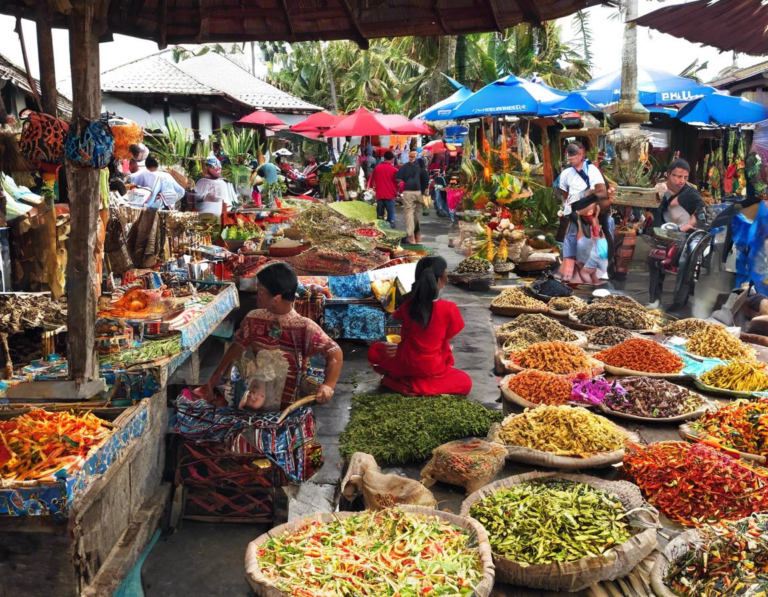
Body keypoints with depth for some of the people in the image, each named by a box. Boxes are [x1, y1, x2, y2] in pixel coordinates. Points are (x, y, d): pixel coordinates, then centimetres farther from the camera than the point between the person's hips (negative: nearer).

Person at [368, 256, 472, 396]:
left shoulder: (408, 304, -9)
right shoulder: (449, 309, -18)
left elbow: (405, 337, 6)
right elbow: (447, 338, -3)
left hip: (405, 364, 4)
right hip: (431, 369, -4)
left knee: (374, 351, 30)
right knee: (465, 382, 21)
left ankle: (397, 380, 1)